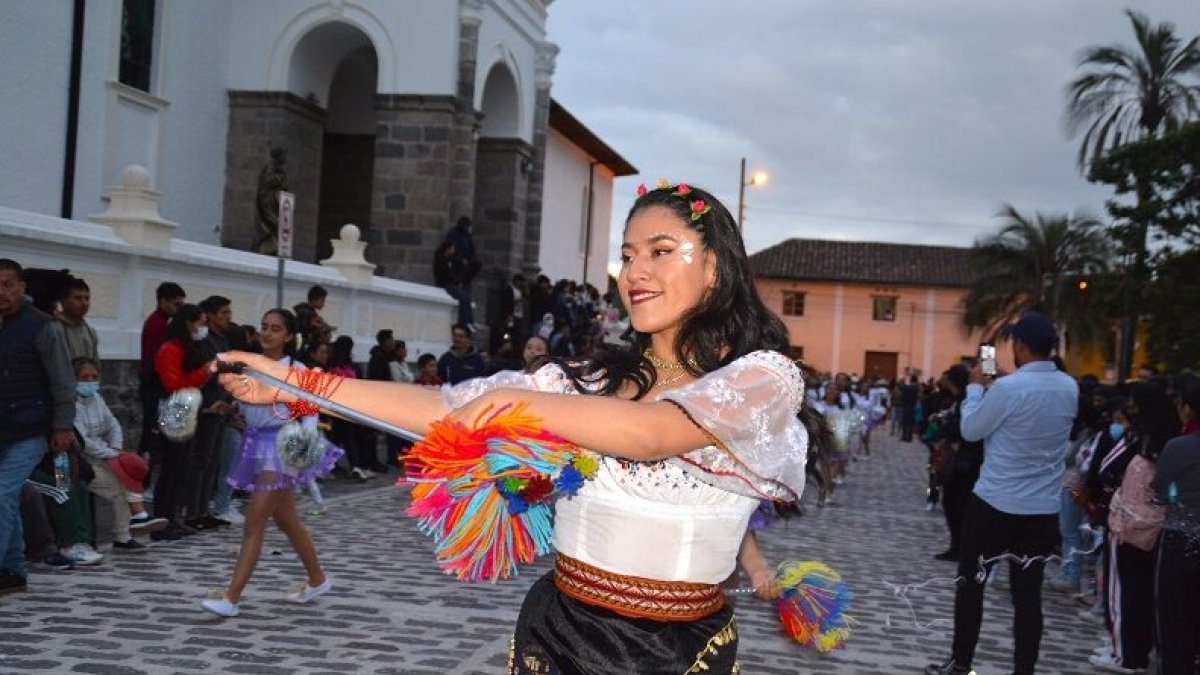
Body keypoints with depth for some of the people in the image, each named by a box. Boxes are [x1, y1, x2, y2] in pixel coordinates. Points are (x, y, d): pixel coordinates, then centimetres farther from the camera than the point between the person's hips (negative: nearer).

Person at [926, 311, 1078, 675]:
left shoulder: (1007, 388, -17)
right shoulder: (1070, 389, 2)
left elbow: (970, 430, -5)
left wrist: (975, 387, 8)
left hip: (995, 504, -5)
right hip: (1044, 509, 5)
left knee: (970, 584, 10)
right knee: (1028, 594, 8)